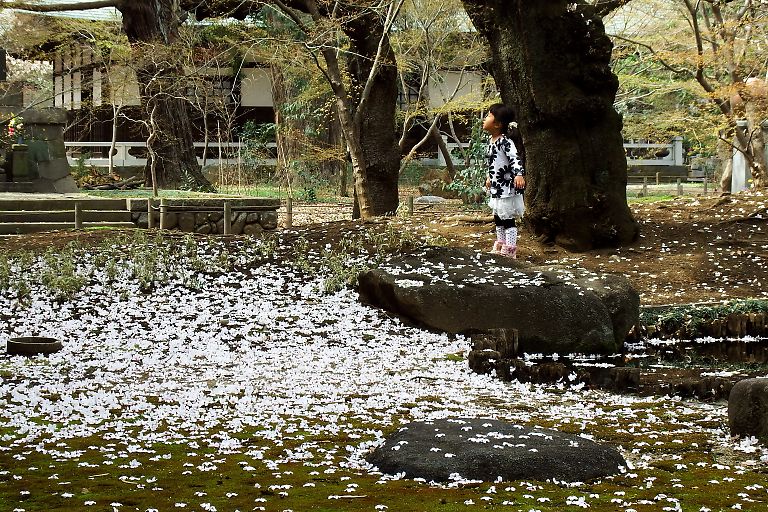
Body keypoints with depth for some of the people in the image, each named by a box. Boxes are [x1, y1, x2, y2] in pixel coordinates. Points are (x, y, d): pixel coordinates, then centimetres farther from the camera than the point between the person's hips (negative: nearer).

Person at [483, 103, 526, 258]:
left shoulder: (505, 141, -18)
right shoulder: (491, 142, 10)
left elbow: (515, 158, -28)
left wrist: (519, 174, -42)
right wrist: (490, 177, 34)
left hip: (507, 187, -10)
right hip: (496, 187, 10)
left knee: (508, 219, -4)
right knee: (498, 218, 18)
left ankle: (510, 249, 0)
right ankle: (500, 245, 30)